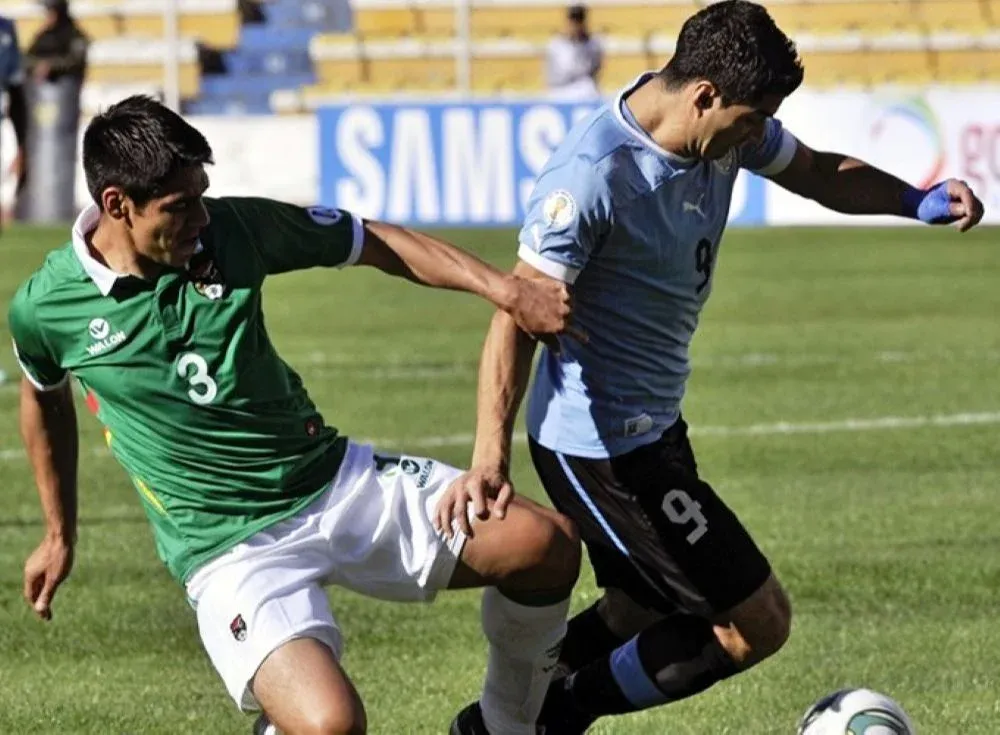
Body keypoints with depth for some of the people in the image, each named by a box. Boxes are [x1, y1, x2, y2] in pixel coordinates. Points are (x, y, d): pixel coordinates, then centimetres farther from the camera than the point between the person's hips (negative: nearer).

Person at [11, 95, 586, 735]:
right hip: (233, 549, -4)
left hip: (340, 479, 4)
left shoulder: (235, 227, -4)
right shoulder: (44, 309, -8)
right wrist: (60, 534, 26)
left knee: (547, 545, -11)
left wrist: (504, 289, -3)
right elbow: (46, 396, 15)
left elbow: (374, 242, 8)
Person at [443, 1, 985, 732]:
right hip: (603, 445, -10)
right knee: (756, 625, -4)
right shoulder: (595, 176, -28)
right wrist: (490, 457, -40)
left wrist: (918, 200, -6)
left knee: (639, 618, 24)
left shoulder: (724, 131, -3)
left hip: (652, 425, 10)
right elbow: (519, 315, -29)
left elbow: (817, 172, 14)